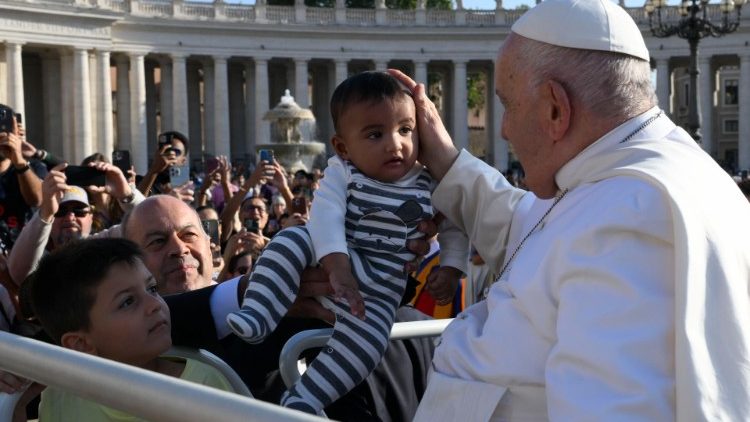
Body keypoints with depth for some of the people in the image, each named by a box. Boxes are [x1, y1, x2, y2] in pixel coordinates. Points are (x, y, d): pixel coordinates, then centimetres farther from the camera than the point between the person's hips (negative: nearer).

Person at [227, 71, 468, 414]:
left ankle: (303, 399, -17)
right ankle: (257, 315, -30)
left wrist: (450, 269, -9)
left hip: (379, 289, 0)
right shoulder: (342, 174, -7)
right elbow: (326, 216, -21)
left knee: (365, 341, -26)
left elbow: (455, 228, 9)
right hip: (337, 266, 0)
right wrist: (337, 267, -36)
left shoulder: (430, 186, -1)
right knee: (292, 240, -27)